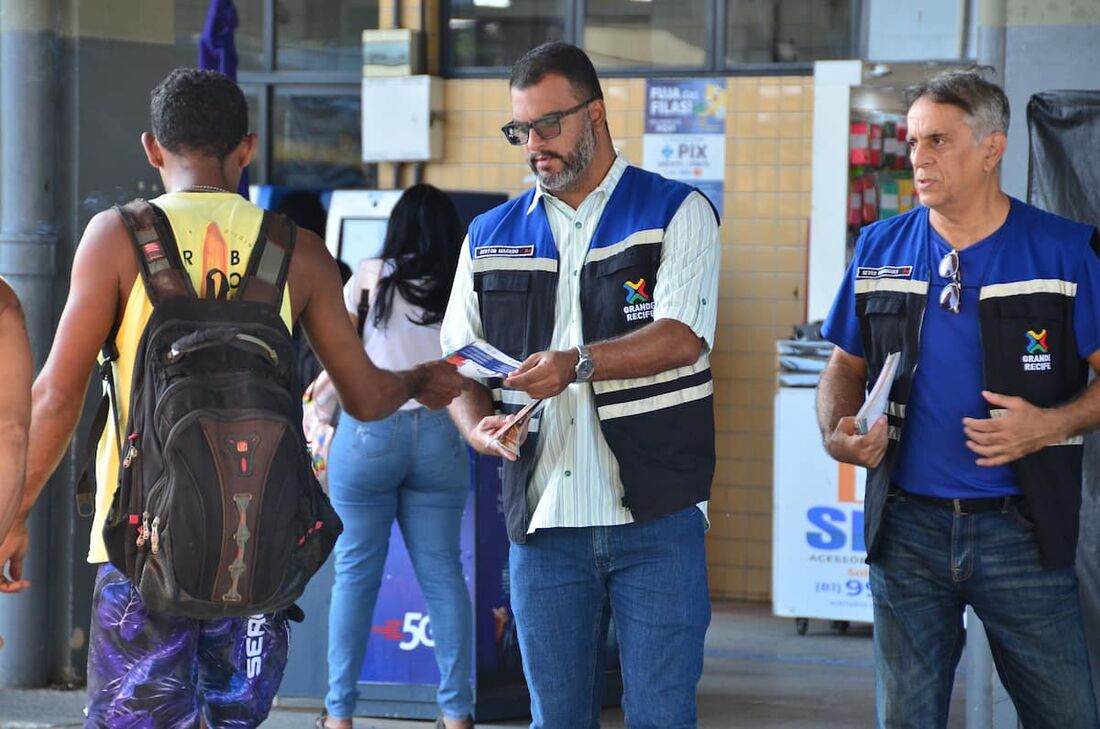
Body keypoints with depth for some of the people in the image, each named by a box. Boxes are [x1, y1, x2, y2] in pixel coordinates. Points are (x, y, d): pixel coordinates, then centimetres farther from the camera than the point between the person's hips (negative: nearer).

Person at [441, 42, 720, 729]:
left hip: (655, 518, -4)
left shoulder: (676, 213, 1)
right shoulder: (491, 237, 14)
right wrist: (478, 425, -9)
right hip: (543, 519, 4)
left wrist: (579, 363, -28)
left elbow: (683, 336, -13)